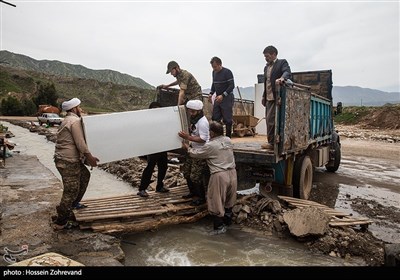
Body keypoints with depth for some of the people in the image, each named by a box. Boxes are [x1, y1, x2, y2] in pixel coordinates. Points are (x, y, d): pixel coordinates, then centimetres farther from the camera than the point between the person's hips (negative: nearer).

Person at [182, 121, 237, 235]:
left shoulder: (210, 146, -14)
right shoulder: (228, 140, 3)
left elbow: (195, 153, 0)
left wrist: (187, 148, 18)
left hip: (219, 176, -7)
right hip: (232, 172, 7)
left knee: (216, 201, 7)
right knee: (229, 198, 23)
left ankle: (219, 226, 13)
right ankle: (228, 220, 38)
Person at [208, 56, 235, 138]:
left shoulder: (227, 72, -12)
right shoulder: (214, 72, 10)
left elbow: (232, 86, -16)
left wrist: (223, 95, -23)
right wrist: (211, 93, 6)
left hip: (227, 98, -7)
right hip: (217, 98, 7)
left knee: (227, 119, -4)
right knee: (215, 119, 6)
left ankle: (228, 137, 6)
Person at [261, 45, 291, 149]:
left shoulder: (282, 63, -2)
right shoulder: (266, 67, 20)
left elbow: (288, 72, -21)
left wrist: (282, 78, -42)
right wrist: (264, 96, 17)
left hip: (276, 97, -8)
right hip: (268, 98, 8)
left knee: (271, 119, -12)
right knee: (269, 120, 9)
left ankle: (271, 142, -4)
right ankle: (272, 142, 17)